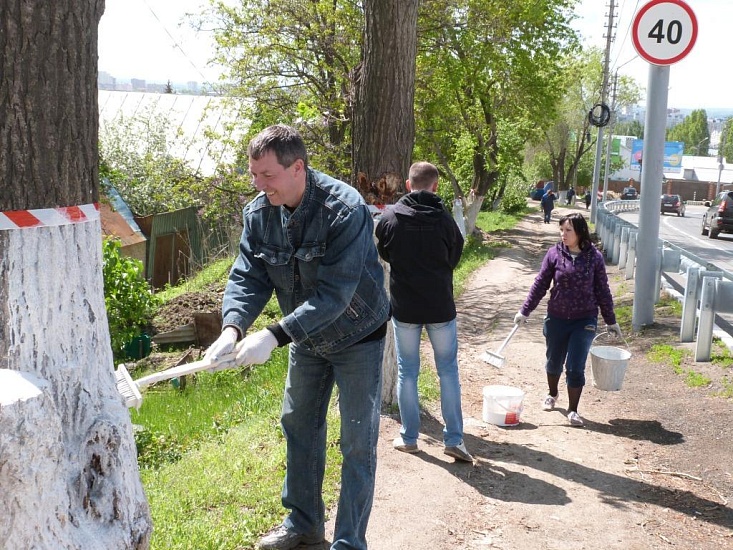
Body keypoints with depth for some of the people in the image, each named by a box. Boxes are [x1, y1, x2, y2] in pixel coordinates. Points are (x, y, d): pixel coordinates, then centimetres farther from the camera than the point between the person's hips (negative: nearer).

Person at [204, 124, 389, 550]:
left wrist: (274, 336, -41)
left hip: (356, 337, -6)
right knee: (299, 426, 17)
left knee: (358, 443, 0)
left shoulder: (345, 210, -31)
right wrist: (233, 327, -32)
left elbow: (334, 294, -35)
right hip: (306, 337, 7)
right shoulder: (259, 212, -11)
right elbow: (248, 277, -12)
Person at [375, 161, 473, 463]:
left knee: (407, 372, 12)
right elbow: (454, 259, 4)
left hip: (404, 306, 1)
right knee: (448, 371, 11)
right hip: (440, 307, 0)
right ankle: (454, 439, 10)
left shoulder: (389, 218, -8)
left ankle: (409, 437, 18)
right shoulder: (445, 220, -10)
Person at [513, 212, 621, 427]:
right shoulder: (554, 253, -6)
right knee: (554, 361, 19)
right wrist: (524, 311, 1)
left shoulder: (594, 257, -7)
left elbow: (602, 291, 1)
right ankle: (552, 394, 47)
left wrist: (611, 321, 6)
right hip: (556, 318, 2)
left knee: (575, 368, -5)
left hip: (584, 321, -2)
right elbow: (540, 284, 1)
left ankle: (573, 410, 12)